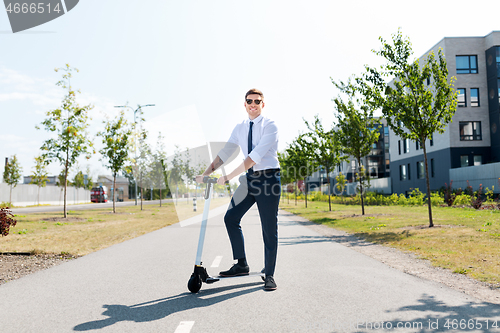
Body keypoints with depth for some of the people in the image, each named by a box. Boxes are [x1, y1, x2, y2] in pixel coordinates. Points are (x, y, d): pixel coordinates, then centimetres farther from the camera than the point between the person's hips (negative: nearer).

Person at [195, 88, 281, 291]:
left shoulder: (270, 126, -10)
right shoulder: (240, 128, 11)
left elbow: (256, 156, -21)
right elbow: (225, 152, 7)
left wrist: (228, 177, -26)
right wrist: (206, 173, -7)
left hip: (268, 178, -6)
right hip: (249, 178, 6)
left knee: (269, 228, 0)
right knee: (230, 218, 0)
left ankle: (269, 275, 12)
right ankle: (241, 264, 13)